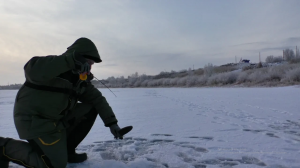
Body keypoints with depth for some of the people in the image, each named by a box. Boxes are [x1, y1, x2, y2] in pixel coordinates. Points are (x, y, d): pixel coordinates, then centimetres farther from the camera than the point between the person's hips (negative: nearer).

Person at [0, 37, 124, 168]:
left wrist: (112, 122, -2)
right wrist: (71, 60, -49)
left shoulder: (82, 78, 5)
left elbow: (97, 98, 6)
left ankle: (66, 150, 7)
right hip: (34, 120, -8)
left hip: (58, 118, 9)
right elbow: (32, 70, -42)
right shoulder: (54, 65, -19)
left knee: (91, 108, -2)